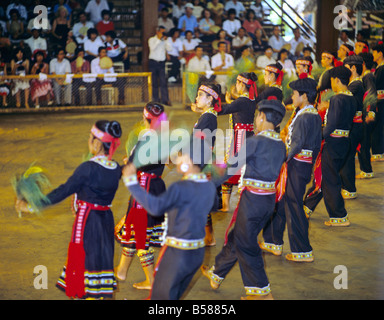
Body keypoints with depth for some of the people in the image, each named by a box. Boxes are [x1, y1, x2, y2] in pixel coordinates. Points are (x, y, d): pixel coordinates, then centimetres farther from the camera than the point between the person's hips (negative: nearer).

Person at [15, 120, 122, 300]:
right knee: (101, 259, 13)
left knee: (81, 261, 5)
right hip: (107, 219, 6)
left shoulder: (88, 168, -18)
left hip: (87, 220, -6)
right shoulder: (116, 169, 0)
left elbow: (63, 192, -16)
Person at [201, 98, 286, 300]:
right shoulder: (280, 144, 6)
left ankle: (262, 292, 8)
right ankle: (216, 275, 36)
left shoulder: (255, 142, -16)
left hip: (253, 198, -8)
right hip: (270, 198, 8)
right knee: (236, 237, 21)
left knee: (245, 245, 5)